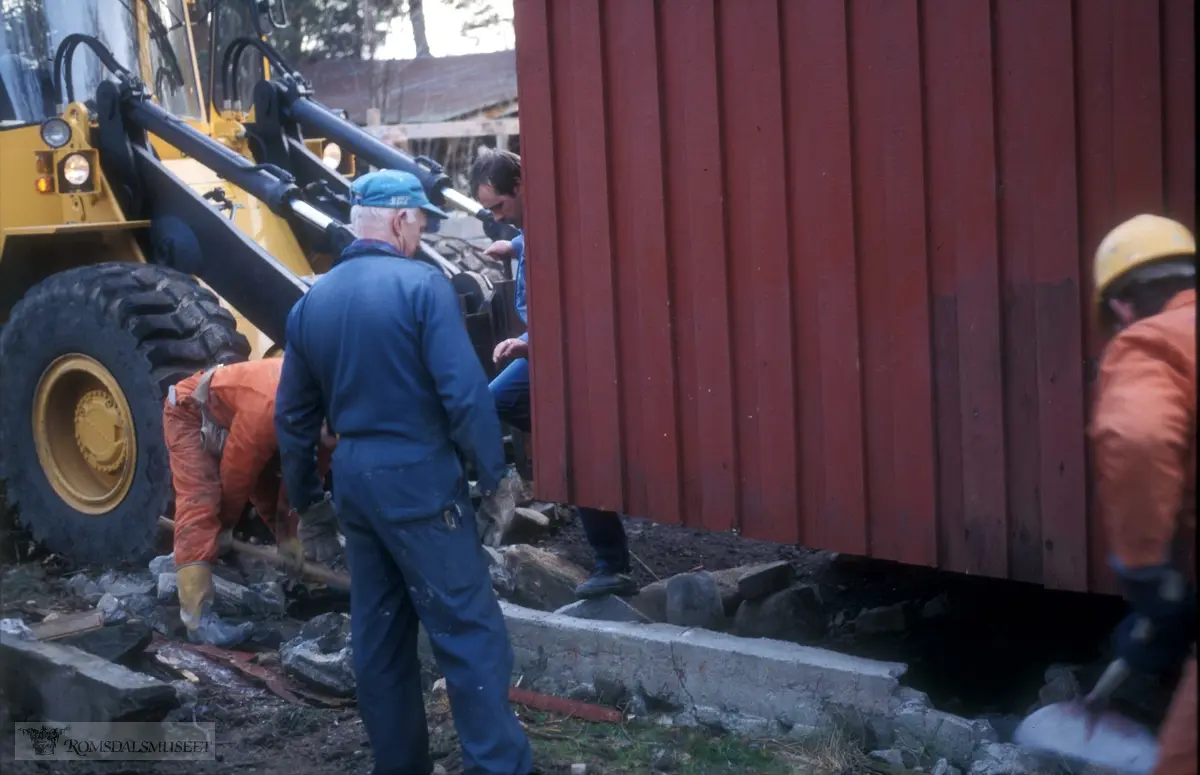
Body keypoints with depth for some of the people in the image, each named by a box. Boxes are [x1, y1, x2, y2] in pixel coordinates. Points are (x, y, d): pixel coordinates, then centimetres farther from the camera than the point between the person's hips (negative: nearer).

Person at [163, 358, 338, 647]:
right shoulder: (267, 409, -43)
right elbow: (236, 474, -26)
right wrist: (225, 526, -10)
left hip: (233, 413, 8)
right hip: (192, 412, -8)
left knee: (274, 492, 4)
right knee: (199, 504, -22)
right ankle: (198, 617, -30)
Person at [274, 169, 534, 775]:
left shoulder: (311, 303, 8)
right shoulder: (422, 286, -11)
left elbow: (293, 415, 13)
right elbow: (465, 393, -17)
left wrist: (303, 492, 24)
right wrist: (493, 472, -7)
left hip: (354, 477, 7)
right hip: (419, 476, -7)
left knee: (378, 632, 14)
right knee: (467, 629, -3)